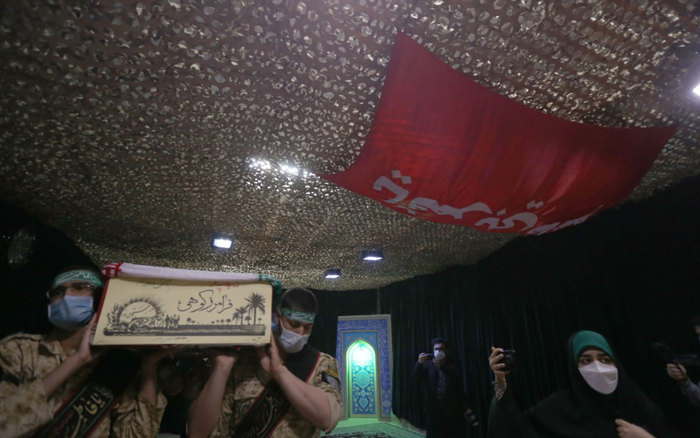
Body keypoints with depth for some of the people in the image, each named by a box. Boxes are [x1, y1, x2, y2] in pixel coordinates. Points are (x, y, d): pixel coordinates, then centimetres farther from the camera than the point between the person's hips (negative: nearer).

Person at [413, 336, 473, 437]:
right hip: (435, 409, 1)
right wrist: (420, 363, -29)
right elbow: (417, 376, -9)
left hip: (453, 409, -1)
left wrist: (442, 366, -30)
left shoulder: (452, 364, 4)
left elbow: (457, 379, -15)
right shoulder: (429, 364, 6)